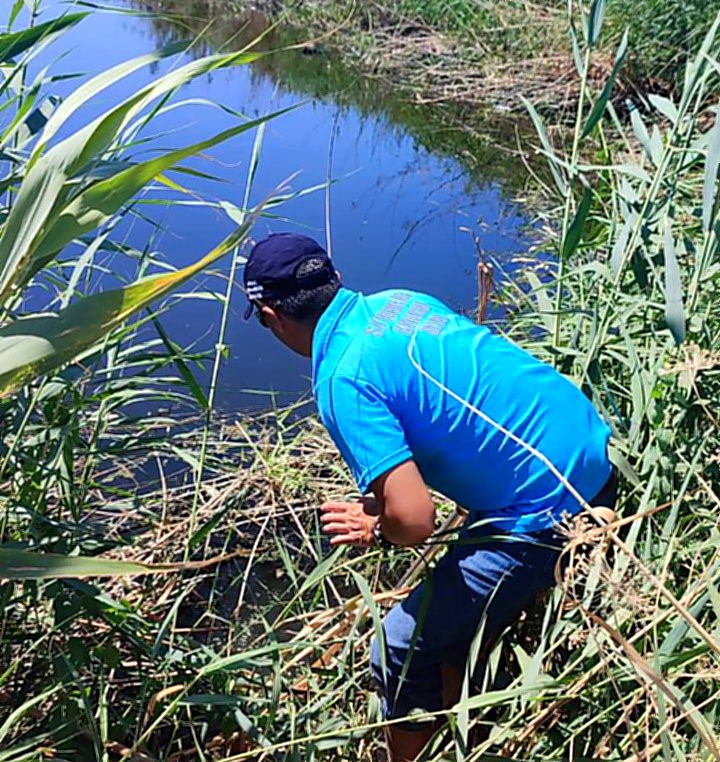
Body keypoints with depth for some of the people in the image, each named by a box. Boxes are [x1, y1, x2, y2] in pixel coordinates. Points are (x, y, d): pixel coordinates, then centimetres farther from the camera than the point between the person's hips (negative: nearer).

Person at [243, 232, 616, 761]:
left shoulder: (342, 380, -21)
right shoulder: (398, 301, 5)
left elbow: (414, 521, -26)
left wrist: (379, 529, -2)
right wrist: (386, 497, 10)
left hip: (547, 515, -9)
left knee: (400, 653, 5)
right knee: (454, 618, 26)